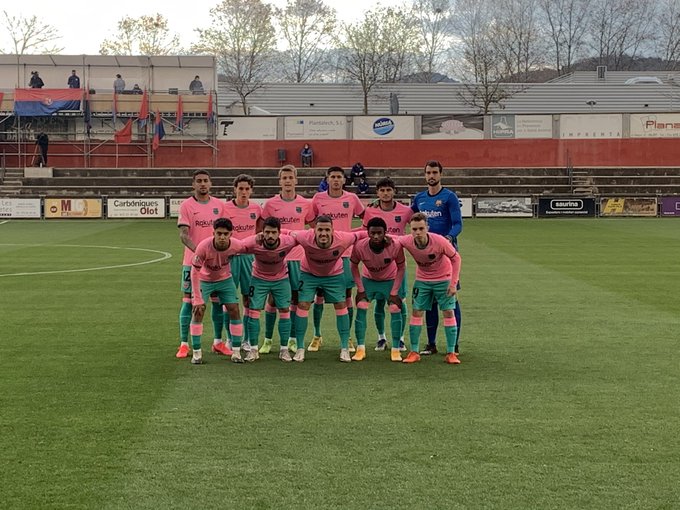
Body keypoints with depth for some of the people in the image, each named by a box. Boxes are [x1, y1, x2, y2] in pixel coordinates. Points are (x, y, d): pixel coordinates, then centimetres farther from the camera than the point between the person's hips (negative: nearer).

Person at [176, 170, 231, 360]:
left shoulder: (219, 205, 8)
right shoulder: (186, 205, -3)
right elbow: (183, 234, -10)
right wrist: (197, 251, -25)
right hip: (192, 261, -3)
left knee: (218, 300, 6)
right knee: (189, 300, -1)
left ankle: (218, 342, 16)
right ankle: (184, 344, 4)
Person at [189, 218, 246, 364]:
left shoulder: (237, 246, -29)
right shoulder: (203, 247, -35)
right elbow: (195, 272, -26)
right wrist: (198, 299, -25)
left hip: (225, 279, 2)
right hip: (204, 280, -2)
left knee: (234, 310, -6)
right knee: (198, 311, -12)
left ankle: (236, 352, 4)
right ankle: (196, 353, -1)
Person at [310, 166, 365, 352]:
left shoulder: (352, 198, 3)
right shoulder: (318, 199, 2)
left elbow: (364, 217, 16)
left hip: (345, 253, 0)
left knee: (347, 295, 2)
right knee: (319, 294, 2)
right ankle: (317, 336, 13)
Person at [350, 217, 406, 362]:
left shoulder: (395, 246, -32)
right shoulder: (360, 246, -30)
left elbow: (401, 268, -15)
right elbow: (354, 266, -11)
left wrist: (394, 292, -17)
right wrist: (360, 289, -14)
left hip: (390, 280, -1)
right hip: (368, 279, 1)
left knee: (395, 309, -12)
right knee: (361, 308, -13)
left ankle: (395, 350, -2)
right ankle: (360, 349, -4)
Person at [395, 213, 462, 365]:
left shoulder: (439, 241, -30)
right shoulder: (407, 241, -24)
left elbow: (456, 258, -16)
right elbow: (394, 239, 0)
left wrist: (454, 283, -17)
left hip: (443, 279, -2)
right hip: (422, 280, 2)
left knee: (449, 313, -6)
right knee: (416, 313, -3)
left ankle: (451, 353, 1)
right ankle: (414, 352, 6)